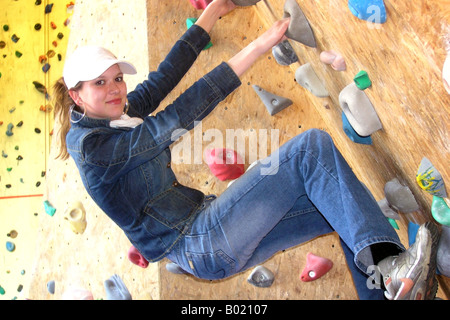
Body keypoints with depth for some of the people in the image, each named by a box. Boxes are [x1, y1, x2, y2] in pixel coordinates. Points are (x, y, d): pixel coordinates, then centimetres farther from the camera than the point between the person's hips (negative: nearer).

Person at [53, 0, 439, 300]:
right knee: (312, 145, -19)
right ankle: (389, 265, -24)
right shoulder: (88, 142, -13)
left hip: (208, 236, 9)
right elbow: (178, 117, -21)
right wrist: (258, 46, -22)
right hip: (197, 245, -9)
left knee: (343, 208, 2)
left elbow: (164, 78, 15)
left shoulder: (118, 117, 14)